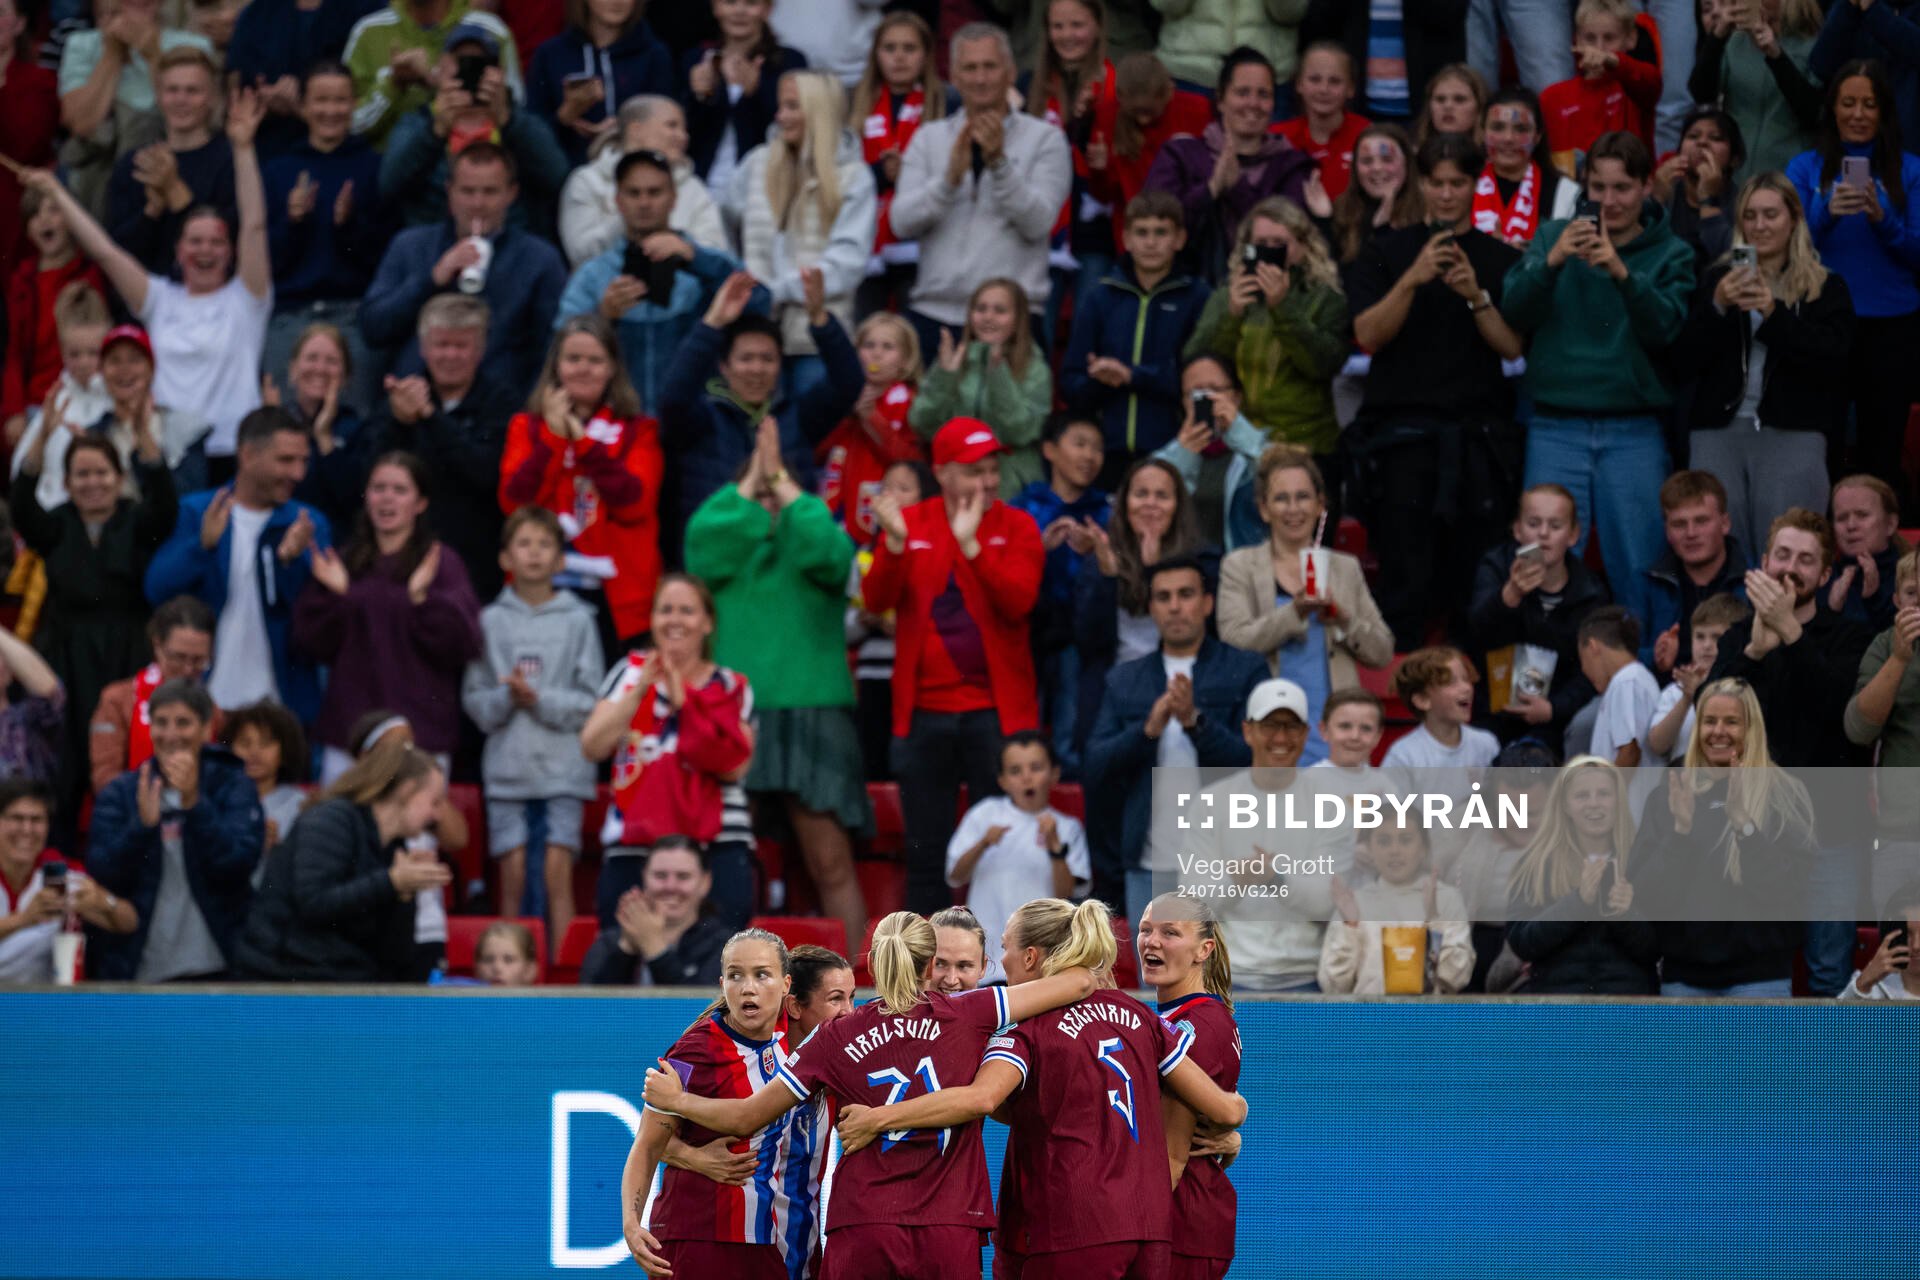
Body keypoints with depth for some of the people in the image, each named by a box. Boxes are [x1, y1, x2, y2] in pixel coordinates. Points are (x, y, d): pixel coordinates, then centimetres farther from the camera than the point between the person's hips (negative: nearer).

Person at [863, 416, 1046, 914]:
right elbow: (876, 599, -4)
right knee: (926, 853, 7)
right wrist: (895, 542, -21)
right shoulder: (911, 523, 6)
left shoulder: (1016, 527, 2)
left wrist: (971, 544, -24)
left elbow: (1018, 600, -13)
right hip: (923, 711, 2)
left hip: (996, 710, -2)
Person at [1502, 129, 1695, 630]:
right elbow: (1515, 313, -4)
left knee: (1636, 569, -1)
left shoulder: (1671, 254, 7)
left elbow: (1664, 328, -9)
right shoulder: (1554, 236, 9)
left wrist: (1622, 273, -24)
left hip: (1634, 433, -1)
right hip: (1556, 428, 1)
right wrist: (1551, 262, -21)